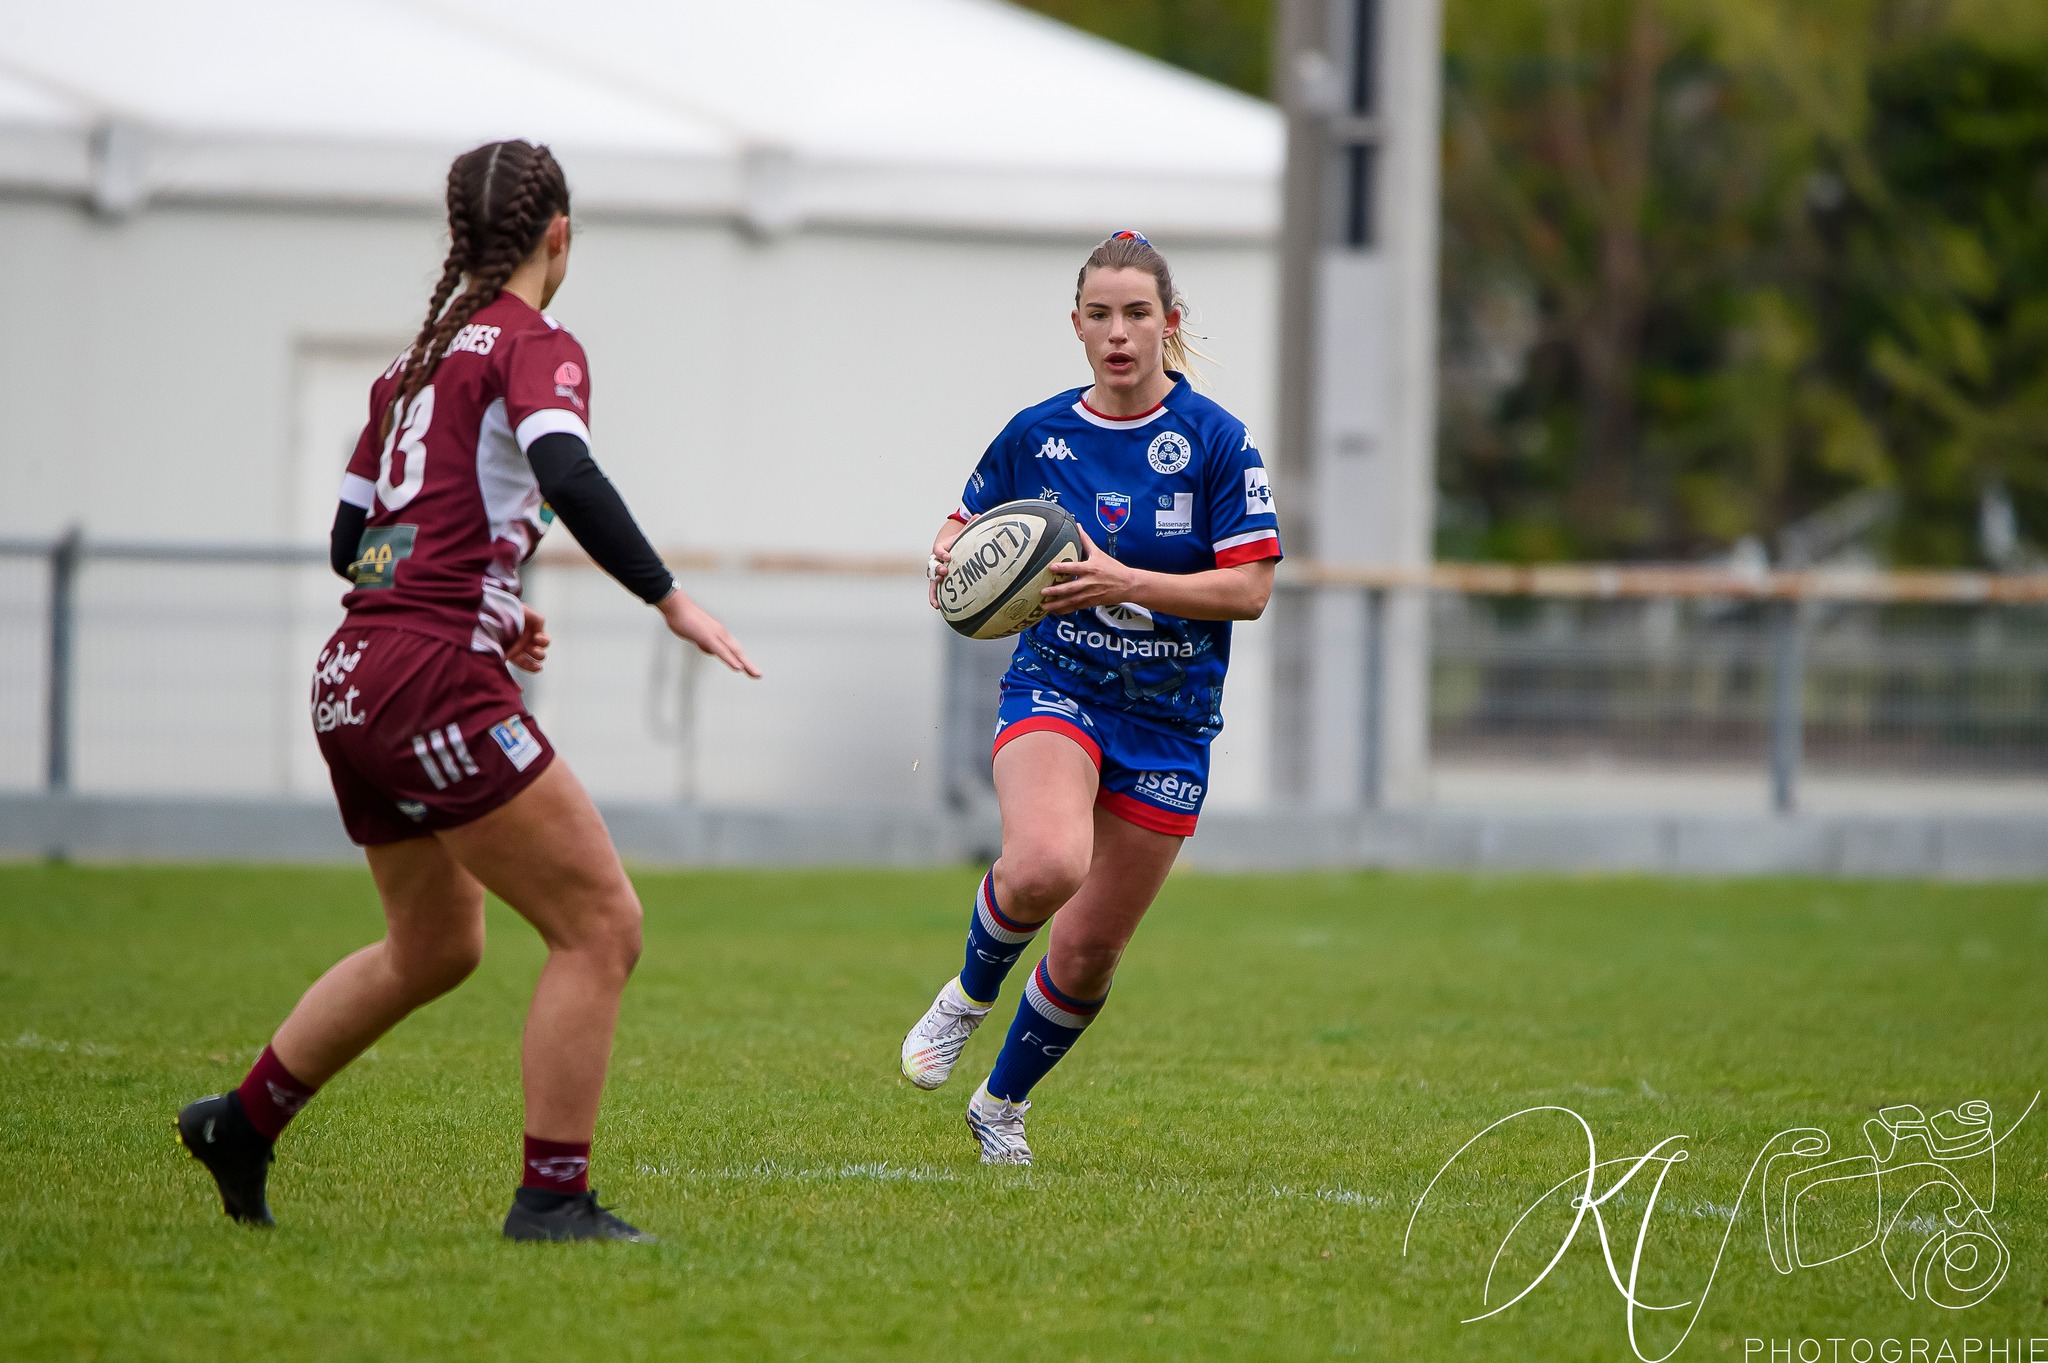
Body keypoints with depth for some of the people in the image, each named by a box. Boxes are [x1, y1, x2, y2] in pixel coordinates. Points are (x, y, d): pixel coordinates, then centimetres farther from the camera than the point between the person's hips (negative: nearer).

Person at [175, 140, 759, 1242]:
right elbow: (569, 480, -25)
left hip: (353, 680, 9)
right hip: (436, 684, -9)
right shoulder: (536, 350, -5)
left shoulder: (416, 363, 18)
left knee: (434, 947, 25)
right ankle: (552, 1196, -7)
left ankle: (239, 1124, 33)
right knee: (601, 925, -5)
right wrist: (672, 601, -21)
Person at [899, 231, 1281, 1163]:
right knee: (1045, 867, -32)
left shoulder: (1216, 440, -6)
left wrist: (1125, 583, -23)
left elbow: (1250, 588, -10)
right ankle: (969, 995, -1)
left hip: (1168, 724, 0)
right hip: (1055, 692, 0)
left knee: (1088, 954, 6)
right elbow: (966, 528, 17)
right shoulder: (1035, 435, 1)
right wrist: (951, 557, -8)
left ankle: (1002, 1103, 32)